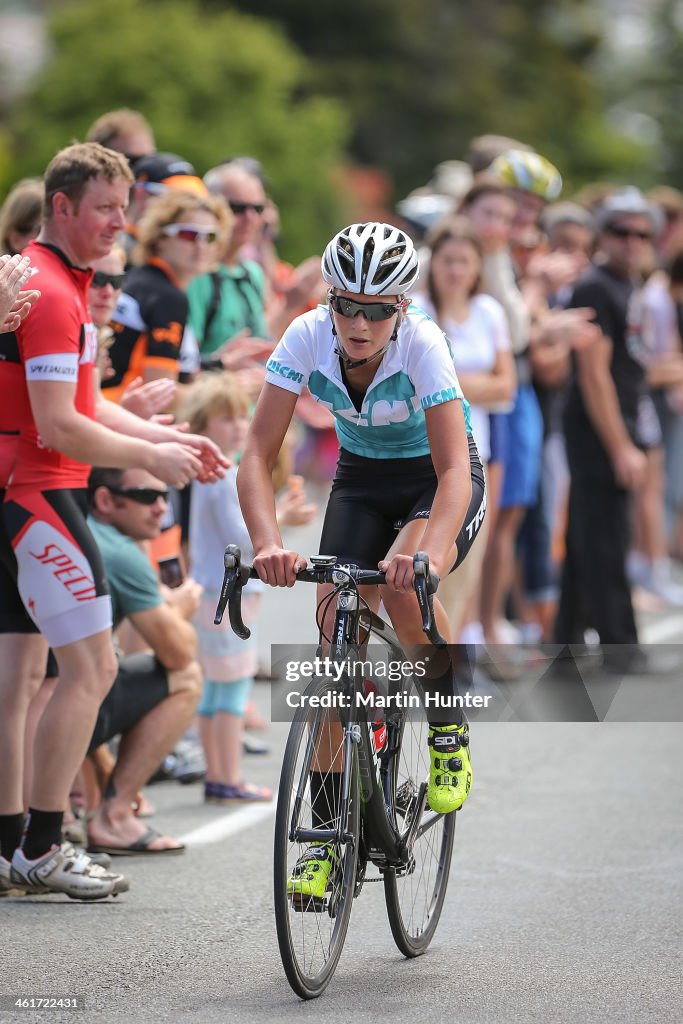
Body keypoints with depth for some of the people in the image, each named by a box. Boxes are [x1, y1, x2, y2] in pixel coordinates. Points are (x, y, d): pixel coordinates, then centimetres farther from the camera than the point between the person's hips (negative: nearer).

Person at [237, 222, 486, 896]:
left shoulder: (422, 344, -31)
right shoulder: (308, 337, -23)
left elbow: (456, 471, -40)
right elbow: (257, 457, -27)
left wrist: (427, 552, -58)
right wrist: (267, 544, -45)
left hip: (436, 482, -3)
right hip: (362, 480, 3)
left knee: (403, 585, -34)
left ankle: (450, 729, -6)